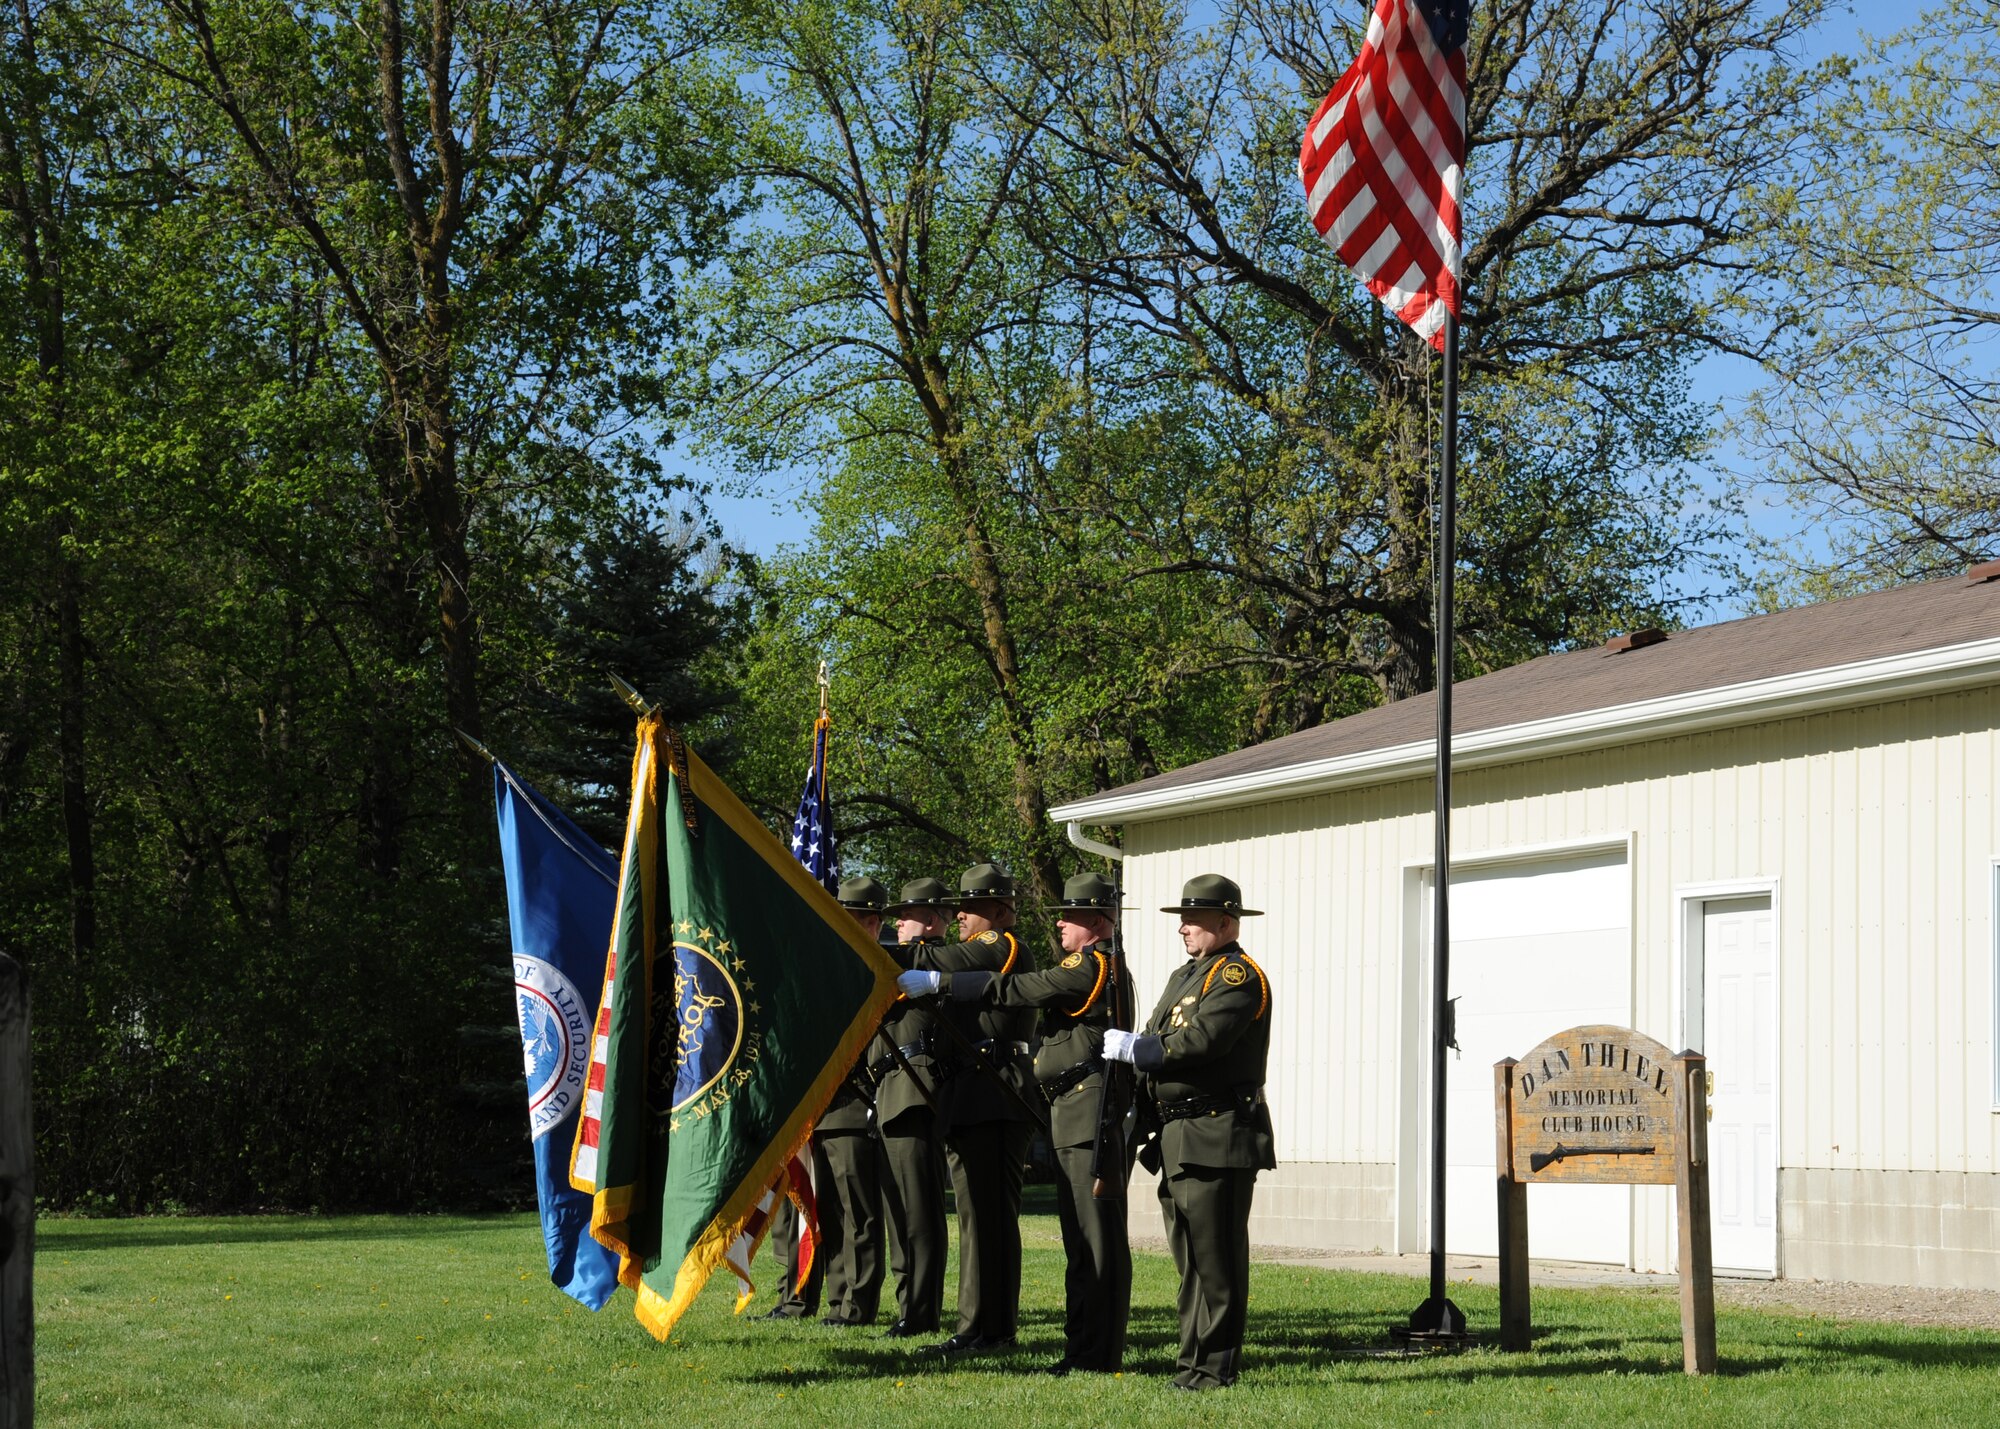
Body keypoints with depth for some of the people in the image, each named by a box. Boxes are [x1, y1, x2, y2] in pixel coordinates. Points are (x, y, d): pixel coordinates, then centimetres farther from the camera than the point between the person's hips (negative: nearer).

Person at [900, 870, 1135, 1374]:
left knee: (1098, 1238, -8)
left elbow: (1014, 990, -15)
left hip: (1090, 1116, -11)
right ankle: (1085, 1346, 14)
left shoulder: (1092, 965, -11)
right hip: (1073, 1118, 11)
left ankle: (1099, 1354, -7)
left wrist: (936, 981, -12)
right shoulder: (1098, 966, 22)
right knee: (1082, 1238, 11)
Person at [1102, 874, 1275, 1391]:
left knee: (1216, 1259, -7)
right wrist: (1142, 1106, 7)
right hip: (1179, 1138, 10)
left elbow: (1203, 1039, -22)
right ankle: (1195, 1362, 17)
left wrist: (1134, 1048, -11)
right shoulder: (1183, 976, 22)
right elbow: (1159, 1046, 20)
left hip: (1219, 1138, -10)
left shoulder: (1239, 975, -9)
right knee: (1191, 1260, 12)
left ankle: (1215, 1368, -4)